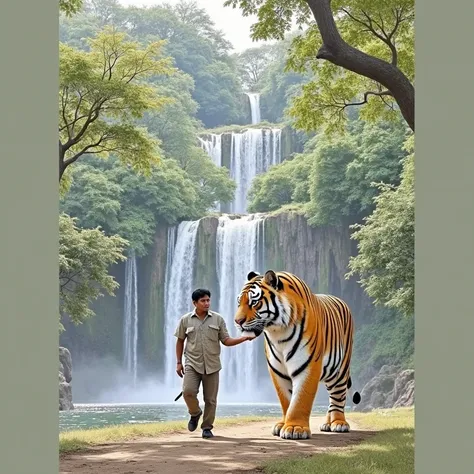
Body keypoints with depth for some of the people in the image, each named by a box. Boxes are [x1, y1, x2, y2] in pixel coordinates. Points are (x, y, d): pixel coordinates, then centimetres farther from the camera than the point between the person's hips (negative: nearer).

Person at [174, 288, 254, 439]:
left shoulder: (218, 319, 3)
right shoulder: (186, 320, 2)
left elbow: (226, 341, 4)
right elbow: (180, 341, 11)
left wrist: (244, 338, -10)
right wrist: (178, 362, 7)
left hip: (212, 365, 1)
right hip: (192, 363, -1)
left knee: (210, 399, 2)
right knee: (188, 391, -19)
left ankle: (207, 428, 16)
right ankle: (195, 413, 10)